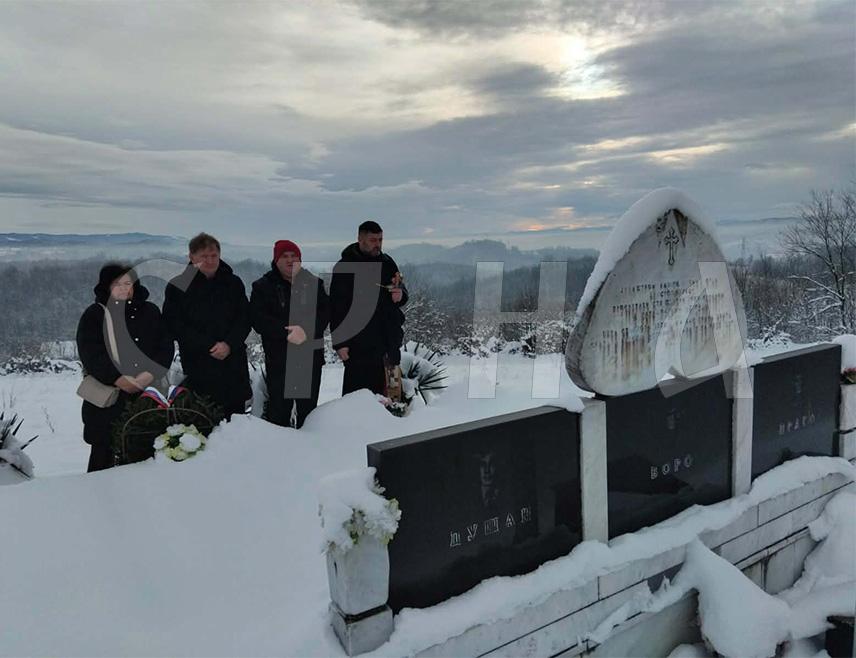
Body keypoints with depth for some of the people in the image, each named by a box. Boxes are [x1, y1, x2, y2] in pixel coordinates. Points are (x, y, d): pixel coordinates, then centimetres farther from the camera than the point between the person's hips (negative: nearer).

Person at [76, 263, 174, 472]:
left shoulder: (149, 311, 12)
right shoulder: (94, 315, 6)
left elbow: (166, 345, 5)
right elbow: (90, 355, -4)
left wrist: (150, 373, -10)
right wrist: (118, 379, -15)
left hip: (147, 394, 2)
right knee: (105, 448, 2)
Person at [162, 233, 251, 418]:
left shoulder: (234, 283, 9)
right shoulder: (177, 287, 1)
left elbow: (245, 319, 5)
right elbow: (176, 326, -4)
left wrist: (229, 344, -12)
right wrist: (209, 347, -12)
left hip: (234, 362, 3)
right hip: (198, 365, -2)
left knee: (235, 414, 8)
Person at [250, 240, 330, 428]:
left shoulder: (313, 284, 8)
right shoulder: (263, 287, 3)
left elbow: (324, 314, -2)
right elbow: (258, 320, -8)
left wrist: (306, 331, -20)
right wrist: (287, 332, -21)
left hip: (311, 357, 2)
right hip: (278, 358, -2)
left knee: (308, 407, 11)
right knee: (279, 407, -1)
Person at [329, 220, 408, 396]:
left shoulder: (387, 263, 11)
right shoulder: (344, 267, -4)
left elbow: (402, 291, 22)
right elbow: (337, 308, -6)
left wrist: (400, 295, -3)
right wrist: (339, 343, -11)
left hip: (389, 341, 5)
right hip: (359, 344, -5)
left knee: (385, 390, 11)